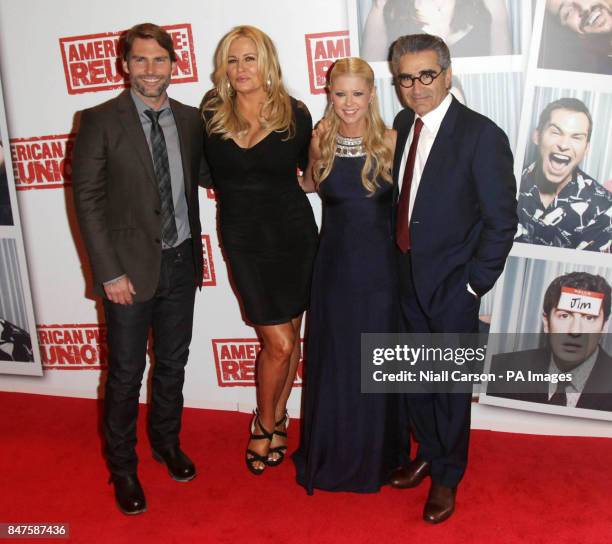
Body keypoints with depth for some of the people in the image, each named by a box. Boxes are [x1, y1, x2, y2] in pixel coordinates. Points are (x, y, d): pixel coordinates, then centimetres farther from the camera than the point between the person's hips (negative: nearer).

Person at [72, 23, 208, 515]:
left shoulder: (189, 119, 4)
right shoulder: (100, 120, -8)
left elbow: (207, 174, 10)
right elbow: (87, 198, -9)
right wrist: (109, 272, -14)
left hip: (181, 263, 4)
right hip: (130, 268, -4)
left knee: (173, 363, 18)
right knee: (126, 373, 8)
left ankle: (167, 442, 41)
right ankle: (122, 467, 28)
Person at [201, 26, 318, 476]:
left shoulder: (295, 114, -4)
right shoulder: (212, 114, -3)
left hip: (293, 232, 1)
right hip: (243, 237, -1)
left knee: (290, 336, 11)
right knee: (278, 342, -3)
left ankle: (277, 418, 34)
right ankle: (265, 423, 23)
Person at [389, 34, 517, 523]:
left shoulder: (481, 135, -16)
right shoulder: (404, 124, 4)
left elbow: (501, 220, -14)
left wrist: (474, 282, -13)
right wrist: (399, 257, 4)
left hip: (452, 283, -6)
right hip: (409, 276, 6)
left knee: (451, 384, 10)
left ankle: (447, 476, 32)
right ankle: (429, 452, 44)